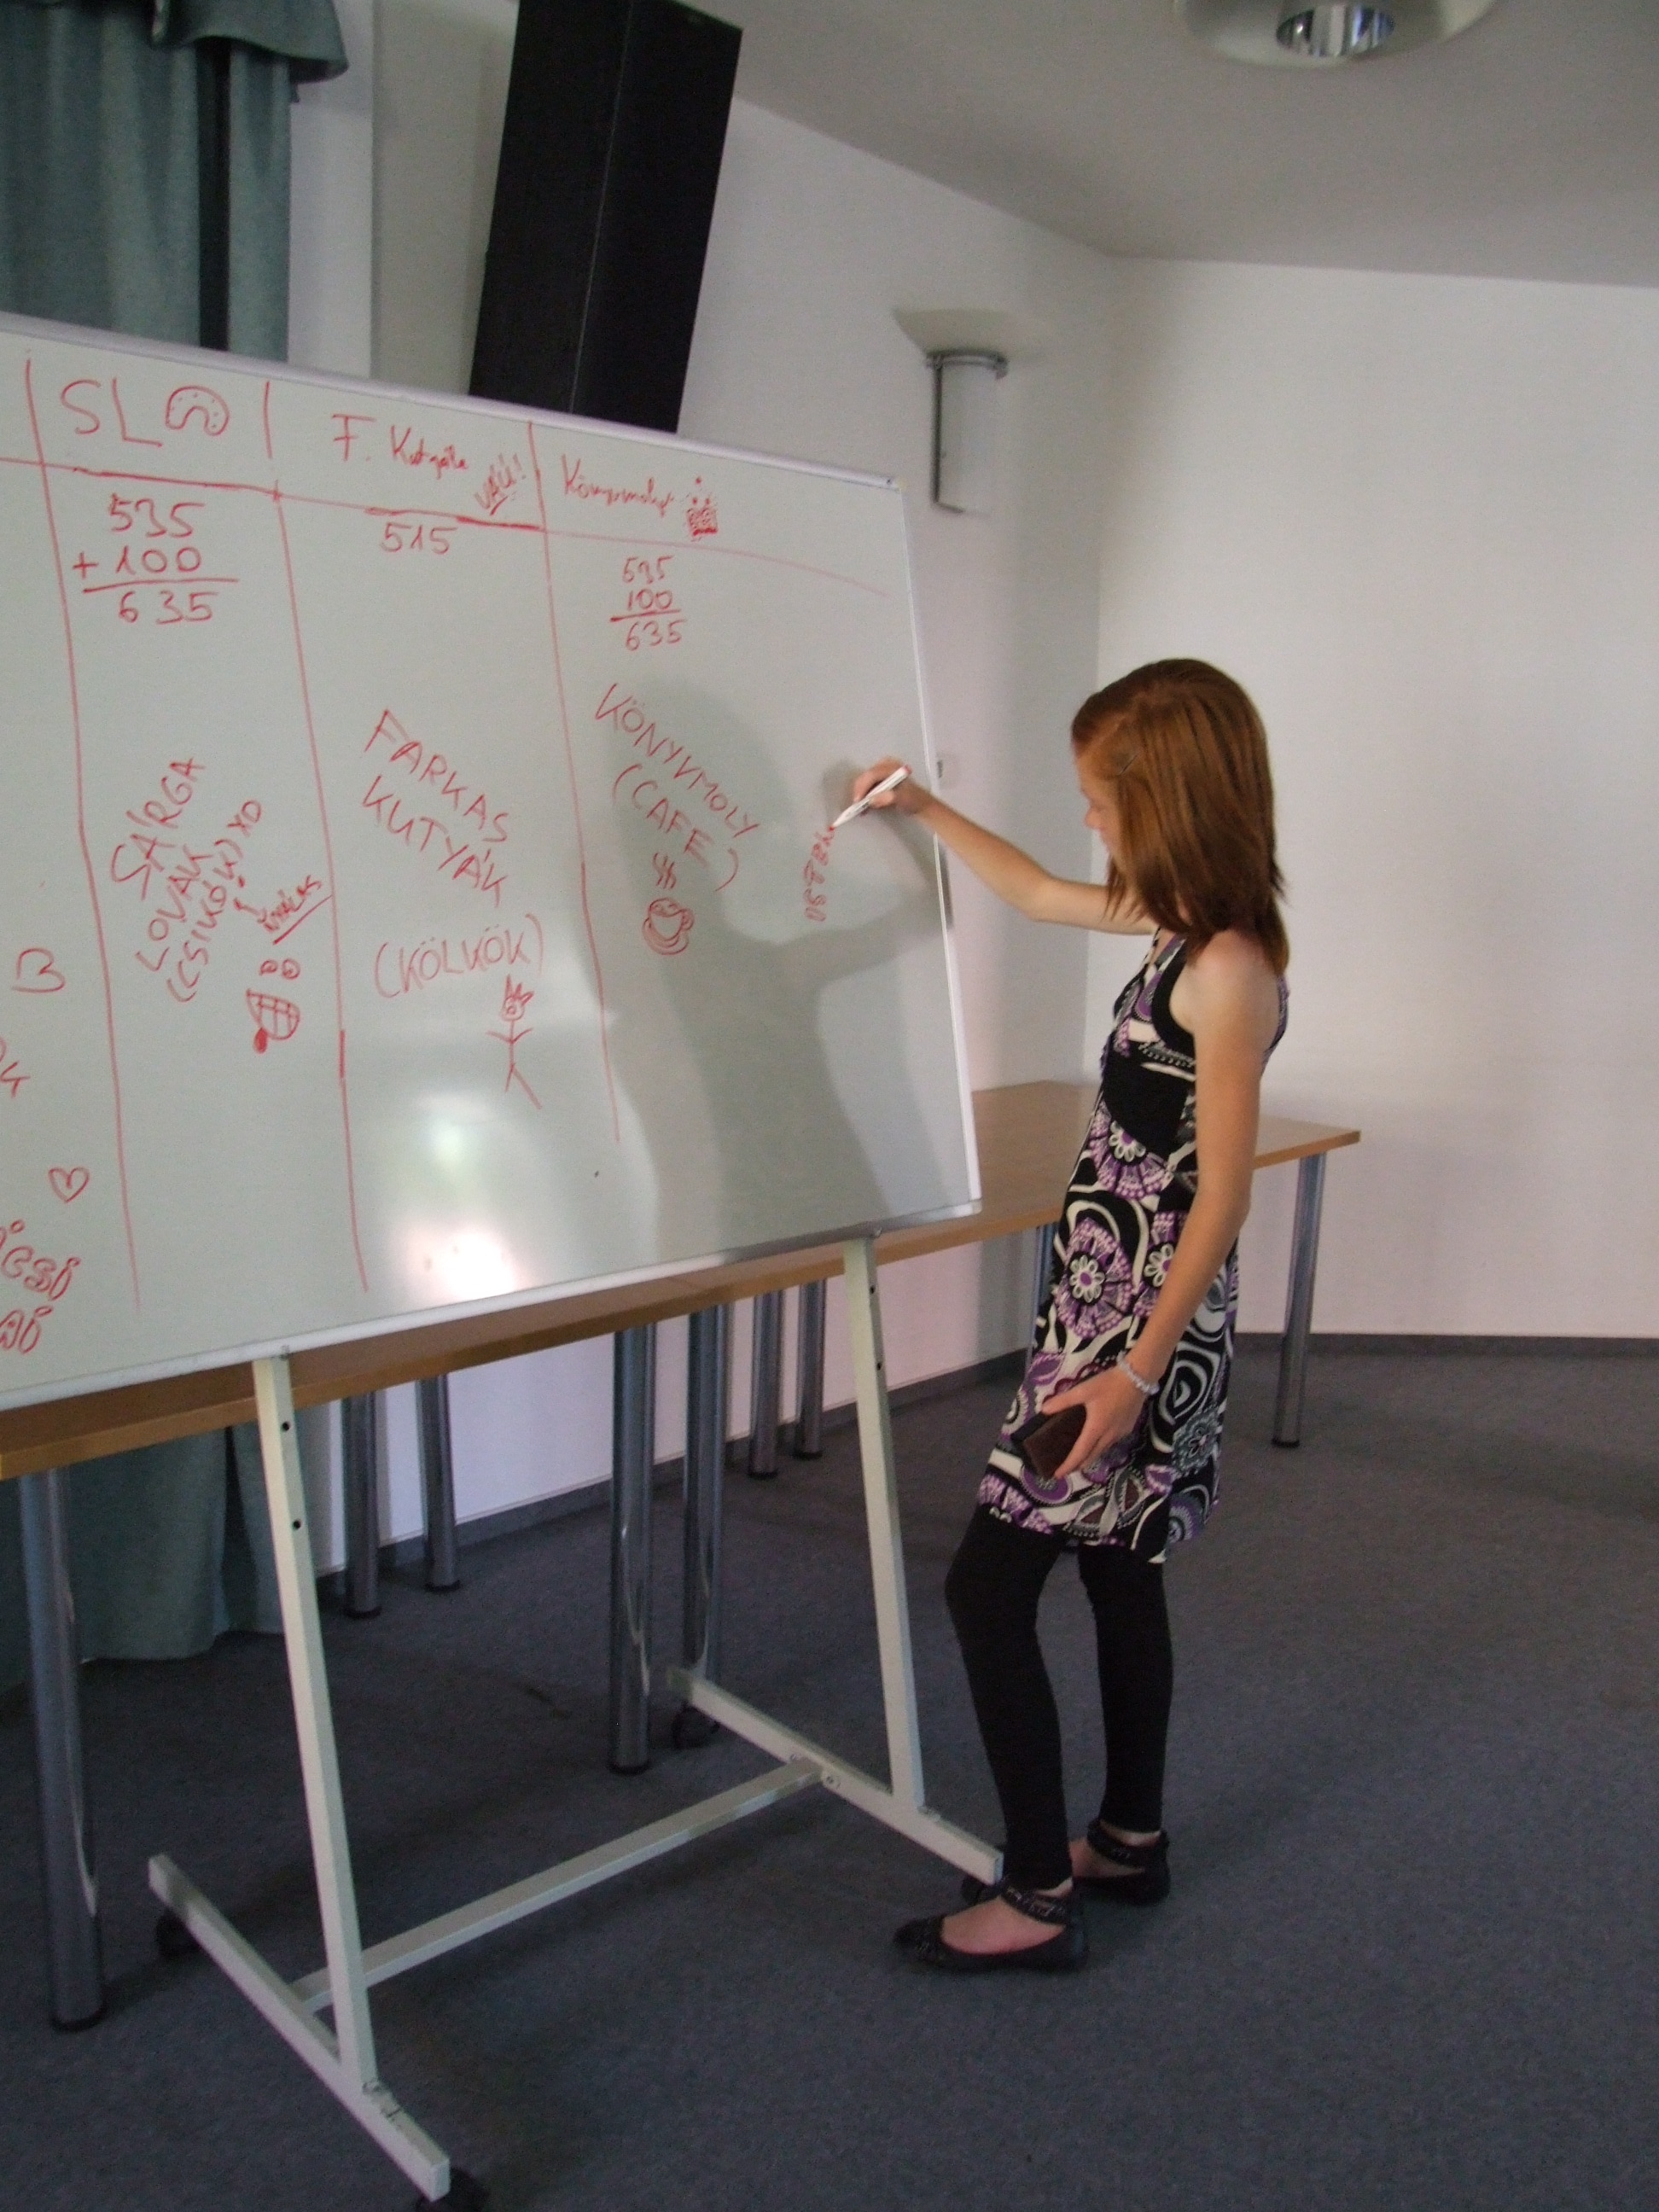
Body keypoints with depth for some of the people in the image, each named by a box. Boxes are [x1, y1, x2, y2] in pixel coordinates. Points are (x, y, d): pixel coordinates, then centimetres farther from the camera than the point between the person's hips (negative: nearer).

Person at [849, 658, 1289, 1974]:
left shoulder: (1228, 968, -21)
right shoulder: (1182, 924, 7)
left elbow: (1223, 1192, -22)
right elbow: (1039, 896, 25)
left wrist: (1135, 1371, -22)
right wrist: (924, 809, 29)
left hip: (1143, 1320, -10)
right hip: (1116, 1301, 10)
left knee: (988, 1589, -3)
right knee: (1118, 1569, 19)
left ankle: (1041, 1899, 11)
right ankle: (1131, 1841, 36)